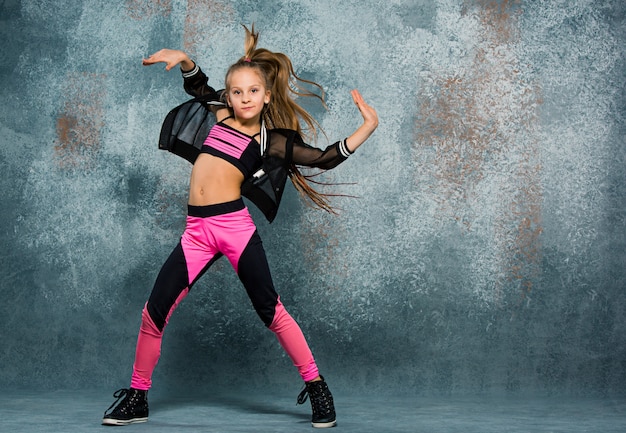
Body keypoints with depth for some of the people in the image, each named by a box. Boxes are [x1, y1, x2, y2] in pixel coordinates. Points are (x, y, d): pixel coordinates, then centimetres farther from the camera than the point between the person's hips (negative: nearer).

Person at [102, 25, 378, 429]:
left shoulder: (271, 140, 3)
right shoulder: (221, 114, 14)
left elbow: (325, 158, 2)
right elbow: (196, 83, 30)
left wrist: (367, 127, -3)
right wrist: (183, 58, 12)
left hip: (235, 226, -4)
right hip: (197, 231, 4)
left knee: (271, 309, -3)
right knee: (155, 311, 1)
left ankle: (317, 388, 10)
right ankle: (137, 398, 17)